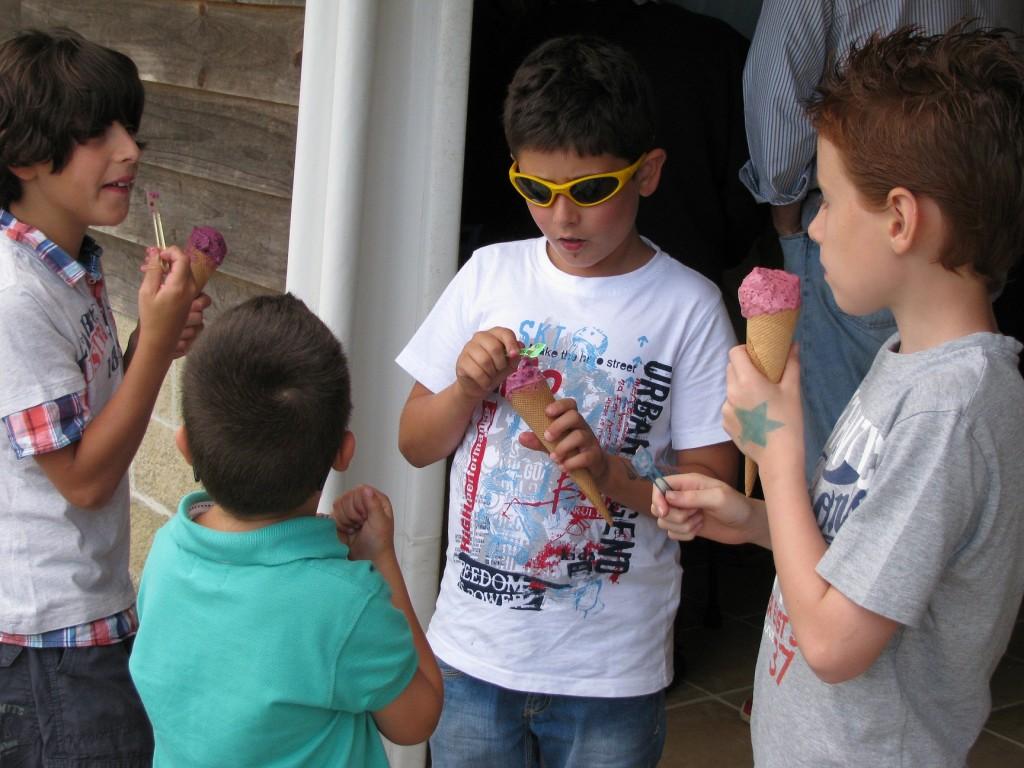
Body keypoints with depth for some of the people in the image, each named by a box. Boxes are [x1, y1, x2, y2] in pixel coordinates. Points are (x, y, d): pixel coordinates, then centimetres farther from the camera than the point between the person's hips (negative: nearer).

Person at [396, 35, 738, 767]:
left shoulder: (688, 306, -9)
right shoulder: (490, 275, -1)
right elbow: (416, 445, 6)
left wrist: (609, 470, -24)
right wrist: (466, 388, -13)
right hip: (475, 648, 3)